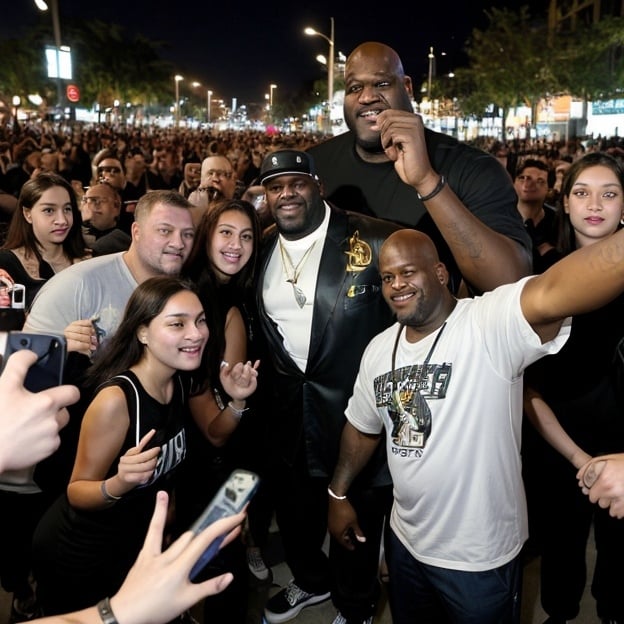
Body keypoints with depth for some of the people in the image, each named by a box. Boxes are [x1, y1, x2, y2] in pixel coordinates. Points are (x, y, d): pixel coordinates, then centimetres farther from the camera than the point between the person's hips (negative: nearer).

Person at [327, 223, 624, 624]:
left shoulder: (490, 324, -24)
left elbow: (552, 295, -46)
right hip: (406, 543, 6)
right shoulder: (379, 350, -2)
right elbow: (363, 427, 12)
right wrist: (339, 494, 16)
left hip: (480, 559, -5)